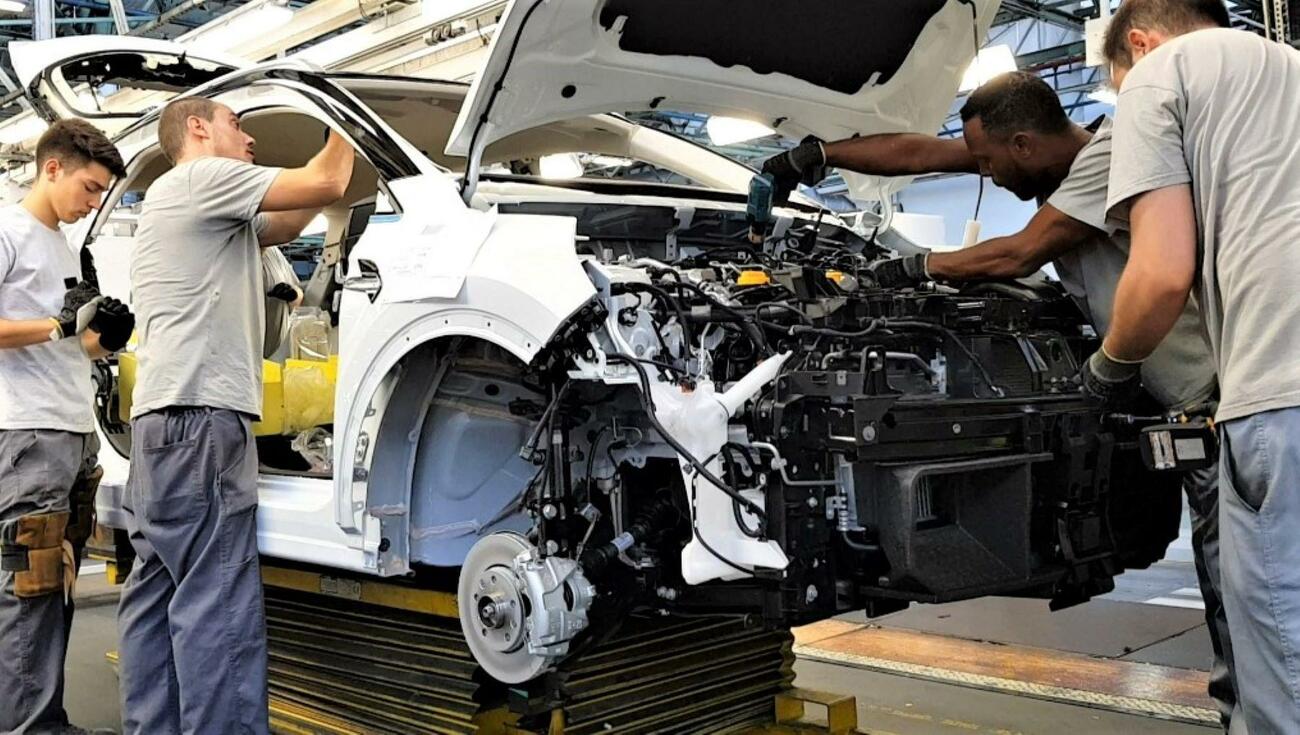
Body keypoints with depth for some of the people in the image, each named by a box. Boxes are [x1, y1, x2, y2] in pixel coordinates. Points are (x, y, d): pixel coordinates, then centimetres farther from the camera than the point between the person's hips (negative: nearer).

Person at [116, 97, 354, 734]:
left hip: (163, 417, 11)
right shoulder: (200, 178, -3)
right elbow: (324, 184, -7)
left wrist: (343, 148, 24)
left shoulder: (203, 209, 27)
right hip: (199, 414, -11)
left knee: (158, 590, 10)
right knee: (218, 601, -12)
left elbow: (286, 223, 26)